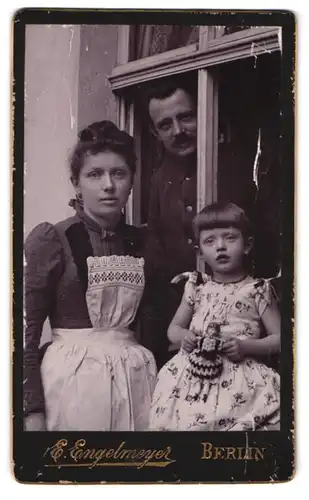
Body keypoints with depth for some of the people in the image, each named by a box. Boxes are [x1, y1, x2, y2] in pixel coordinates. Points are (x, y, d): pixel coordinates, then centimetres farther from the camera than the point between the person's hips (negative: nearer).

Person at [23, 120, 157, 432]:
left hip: (136, 375, 5)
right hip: (75, 375, -4)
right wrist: (33, 410, -14)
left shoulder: (140, 242, 6)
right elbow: (27, 333, -10)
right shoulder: (49, 240, -8)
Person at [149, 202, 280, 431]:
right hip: (194, 372, 3)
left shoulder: (257, 290, 1)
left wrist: (246, 346, -13)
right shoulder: (196, 286, 10)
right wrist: (184, 337, -4)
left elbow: (279, 338, 2)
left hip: (239, 376, -2)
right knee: (185, 420, -14)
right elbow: (174, 328, 18)